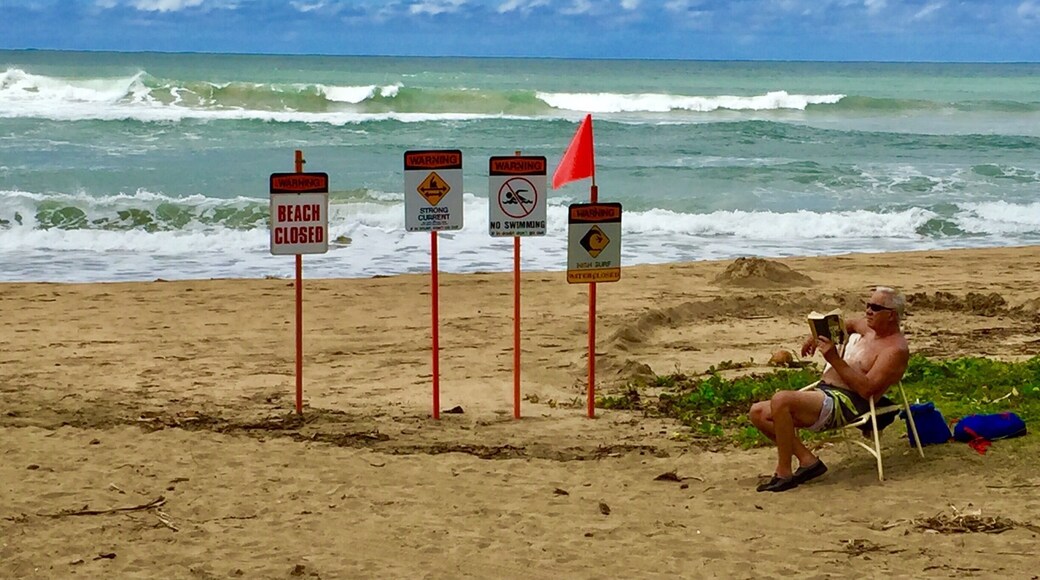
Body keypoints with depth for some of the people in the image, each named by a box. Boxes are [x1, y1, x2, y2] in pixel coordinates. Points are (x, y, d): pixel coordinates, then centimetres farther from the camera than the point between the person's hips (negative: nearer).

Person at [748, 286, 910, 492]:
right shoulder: (870, 327, 17)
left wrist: (835, 360, -24)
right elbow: (848, 324, 42)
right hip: (824, 392, 10)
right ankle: (807, 460, -7)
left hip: (847, 404, -10)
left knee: (781, 400, -33)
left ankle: (783, 473, -25)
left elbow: (866, 389, -21)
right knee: (759, 412, -4)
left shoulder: (896, 350, -9)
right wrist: (818, 336, 24)